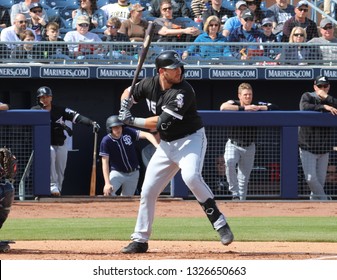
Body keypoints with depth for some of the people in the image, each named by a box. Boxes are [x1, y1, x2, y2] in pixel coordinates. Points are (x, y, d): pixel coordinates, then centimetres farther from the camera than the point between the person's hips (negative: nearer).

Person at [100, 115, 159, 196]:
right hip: (117, 173, -2)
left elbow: (146, 135, -22)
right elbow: (105, 163, -19)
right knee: (108, 191, -28)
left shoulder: (128, 132, -13)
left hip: (133, 174, 2)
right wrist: (107, 183, -30)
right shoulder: (106, 141, -18)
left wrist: (157, 146, -42)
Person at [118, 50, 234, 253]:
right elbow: (129, 93, 15)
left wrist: (131, 121, -20)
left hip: (190, 139, -7)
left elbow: (162, 122, -28)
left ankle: (220, 223, -27)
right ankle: (140, 240, 19)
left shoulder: (183, 92, -24)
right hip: (166, 144, 7)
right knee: (148, 191, 6)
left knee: (191, 176, -34)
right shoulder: (150, 84, -5)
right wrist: (125, 105, -8)